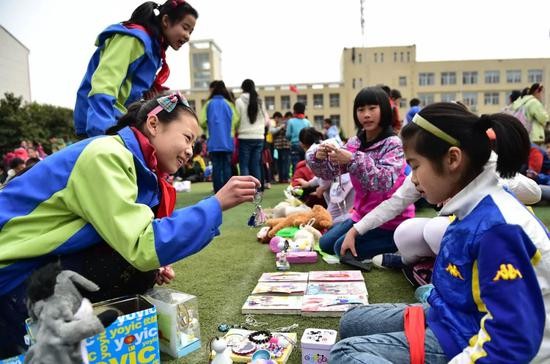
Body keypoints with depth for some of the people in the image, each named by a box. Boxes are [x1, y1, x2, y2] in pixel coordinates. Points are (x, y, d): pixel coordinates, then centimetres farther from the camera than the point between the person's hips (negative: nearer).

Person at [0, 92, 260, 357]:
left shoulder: (137, 164, 6)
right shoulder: (105, 155, -21)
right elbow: (143, 246, -30)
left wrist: (152, 268, -6)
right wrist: (216, 204, -26)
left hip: (47, 264, 9)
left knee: (147, 268, 4)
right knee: (140, 259, -20)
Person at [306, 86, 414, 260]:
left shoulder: (393, 144, -17)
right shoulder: (354, 143, 1)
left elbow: (385, 182, -31)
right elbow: (329, 172, -4)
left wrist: (353, 160, -41)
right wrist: (319, 156, -26)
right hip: (363, 214, 7)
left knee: (343, 247, -15)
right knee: (326, 243, 8)